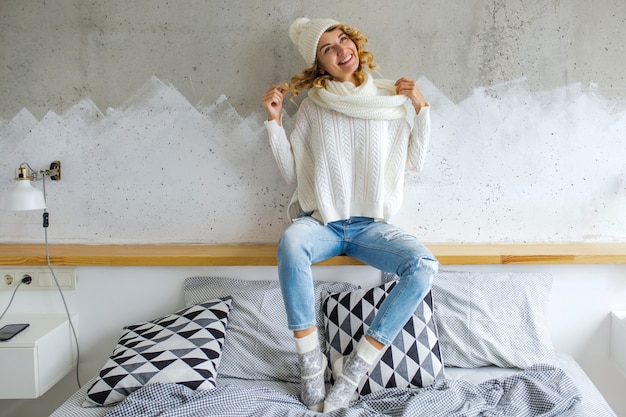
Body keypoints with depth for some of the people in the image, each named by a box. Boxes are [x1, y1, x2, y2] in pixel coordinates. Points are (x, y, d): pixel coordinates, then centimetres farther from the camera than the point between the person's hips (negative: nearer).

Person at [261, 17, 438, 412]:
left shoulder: (392, 98, 4)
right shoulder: (313, 105, 2)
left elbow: (415, 162, 8)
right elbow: (292, 172, 4)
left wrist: (421, 107, -2)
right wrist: (274, 119, -5)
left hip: (372, 225, 1)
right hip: (321, 221, -1)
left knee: (424, 265, -27)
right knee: (290, 243, -36)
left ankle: (356, 368, -19)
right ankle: (311, 361, -23)